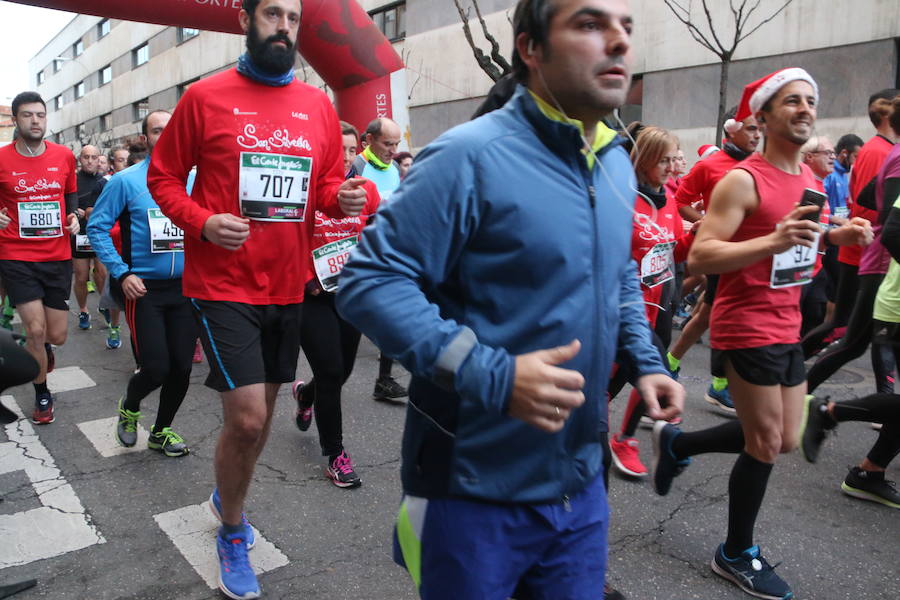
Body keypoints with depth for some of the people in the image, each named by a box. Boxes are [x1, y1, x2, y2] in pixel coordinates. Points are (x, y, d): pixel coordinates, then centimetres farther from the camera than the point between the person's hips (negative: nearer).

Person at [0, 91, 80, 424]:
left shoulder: (64, 156, 3)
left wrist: (74, 217, 0)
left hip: (58, 257, 2)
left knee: (57, 336, 6)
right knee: (36, 329, -6)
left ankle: (42, 348, 47)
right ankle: (42, 395, 17)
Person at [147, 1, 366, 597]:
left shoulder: (319, 105, 7)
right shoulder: (205, 96, -3)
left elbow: (328, 183, 14)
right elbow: (163, 176, 2)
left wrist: (342, 196, -10)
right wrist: (202, 222, -16)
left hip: (288, 285, 5)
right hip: (224, 284, -4)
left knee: (262, 411, 17)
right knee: (247, 417, -9)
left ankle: (227, 496, 47)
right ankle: (232, 535, 20)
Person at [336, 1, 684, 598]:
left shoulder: (618, 166, 7)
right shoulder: (470, 156, -20)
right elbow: (369, 281, -22)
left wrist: (645, 361, 7)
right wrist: (492, 375, -29)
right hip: (476, 489, -6)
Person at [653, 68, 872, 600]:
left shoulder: (809, 177, 10)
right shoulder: (742, 180, -16)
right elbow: (698, 258, -23)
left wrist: (835, 236, 4)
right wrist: (775, 241, -33)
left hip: (787, 328, 8)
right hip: (747, 329, -8)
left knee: (785, 440, 15)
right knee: (766, 444, 2)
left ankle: (676, 442, 33)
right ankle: (738, 554, 23)